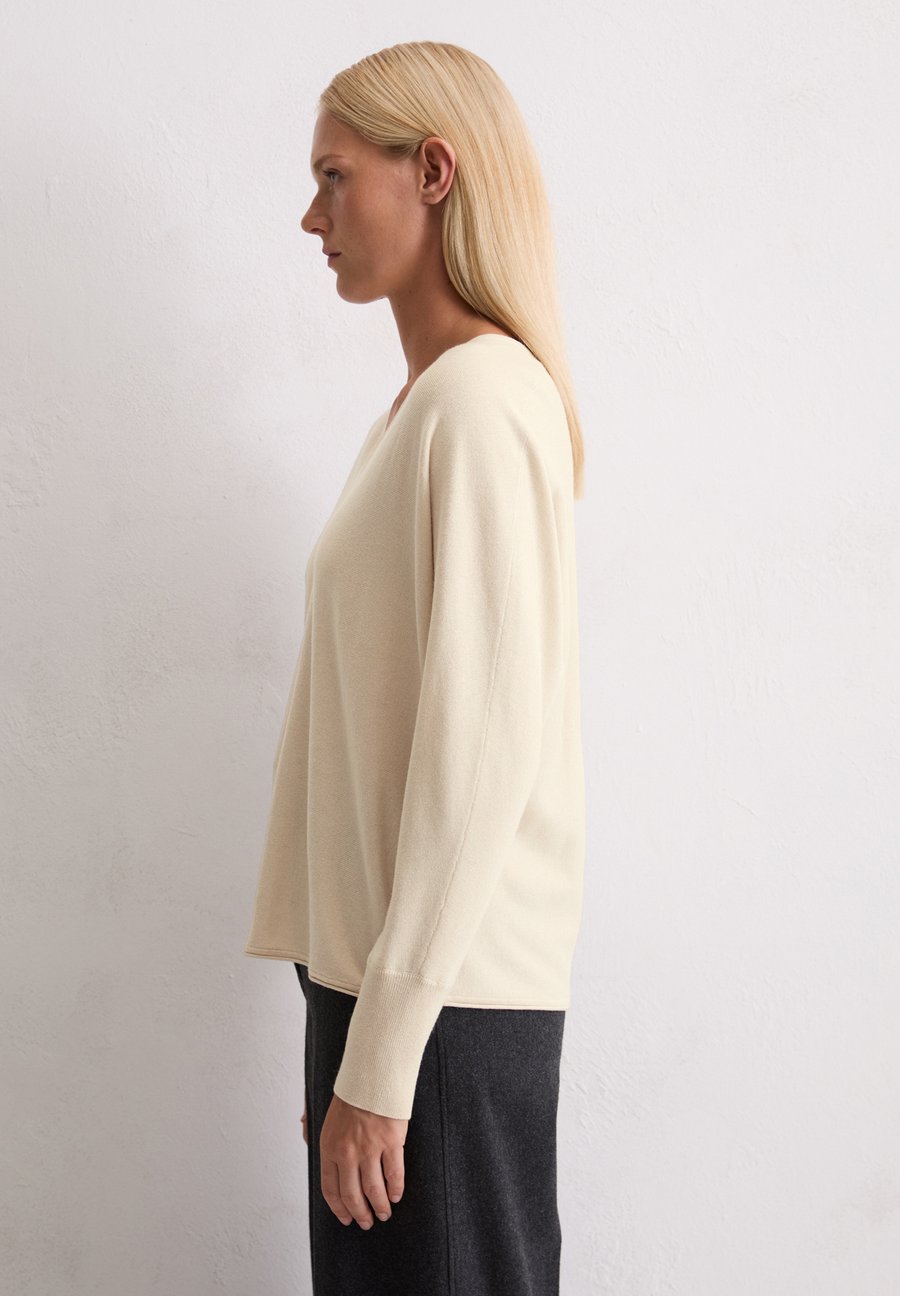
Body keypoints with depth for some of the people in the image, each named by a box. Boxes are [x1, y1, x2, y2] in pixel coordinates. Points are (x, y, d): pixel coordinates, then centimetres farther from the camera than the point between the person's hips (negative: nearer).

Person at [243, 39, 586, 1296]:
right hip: (382, 972, 8)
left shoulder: (483, 402, -14)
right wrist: (350, 1023, 13)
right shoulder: (422, 403, 13)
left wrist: (380, 1059, -17)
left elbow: (483, 750, -20)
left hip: (449, 1002, -8)